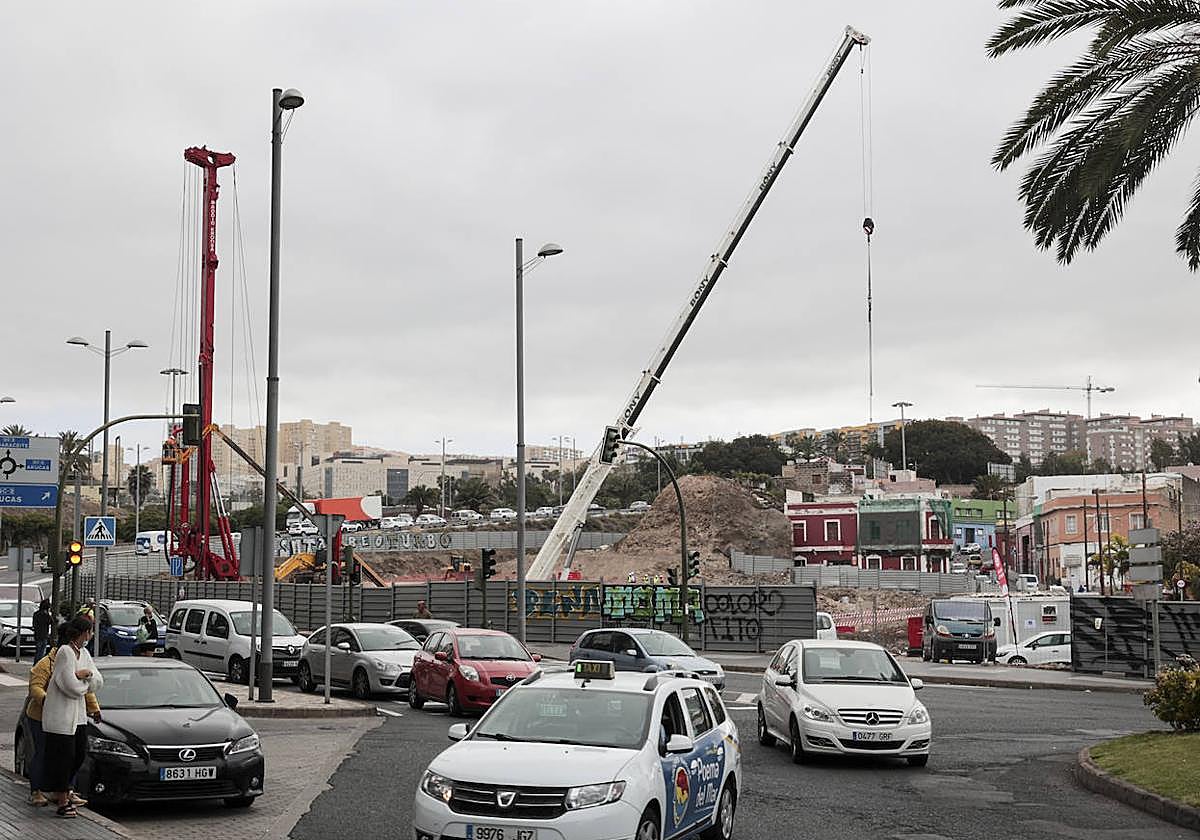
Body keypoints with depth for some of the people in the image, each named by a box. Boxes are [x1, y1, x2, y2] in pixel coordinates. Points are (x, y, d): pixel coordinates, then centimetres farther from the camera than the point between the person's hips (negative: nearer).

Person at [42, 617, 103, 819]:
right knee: (63, 756, -3)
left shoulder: (84, 653, 10)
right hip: (60, 714, -9)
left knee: (80, 753, 11)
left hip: (78, 714, 9)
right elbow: (72, 687, -21)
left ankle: (60, 792, 28)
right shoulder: (65, 653, -17)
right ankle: (62, 802, 5)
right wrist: (86, 681, -2)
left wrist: (86, 674, -12)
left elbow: (98, 682, 8)